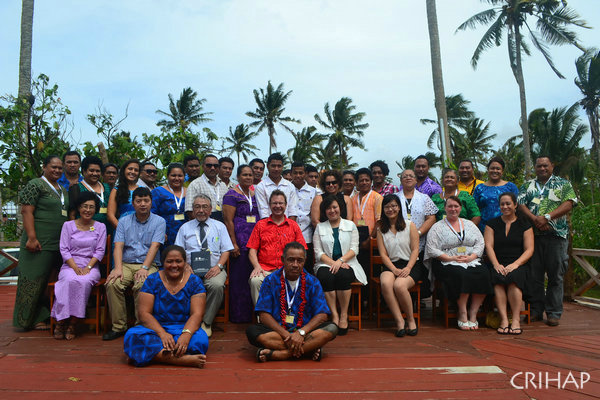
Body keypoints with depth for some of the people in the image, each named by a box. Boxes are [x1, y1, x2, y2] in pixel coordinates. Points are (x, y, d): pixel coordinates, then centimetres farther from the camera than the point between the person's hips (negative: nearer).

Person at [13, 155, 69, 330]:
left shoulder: (63, 190, 18)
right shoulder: (35, 185, -5)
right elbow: (26, 211, -12)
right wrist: (31, 237, -19)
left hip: (58, 244, 8)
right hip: (40, 243, -8)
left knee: (49, 281, 10)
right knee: (34, 280, -1)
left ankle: (41, 317, 19)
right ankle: (29, 319, 8)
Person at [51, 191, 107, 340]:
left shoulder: (100, 227, 12)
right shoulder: (68, 225, 11)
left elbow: (100, 251, 4)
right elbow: (64, 250, 3)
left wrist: (87, 268, -11)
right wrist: (75, 268, -12)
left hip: (91, 266, 0)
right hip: (70, 265, 0)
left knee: (84, 281, -34)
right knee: (70, 280, -34)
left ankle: (73, 322, -26)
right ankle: (61, 321, -26)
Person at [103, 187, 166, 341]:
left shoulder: (159, 222, 5)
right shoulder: (124, 221, 12)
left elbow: (154, 246, -7)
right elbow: (118, 246, 1)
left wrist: (144, 268, -20)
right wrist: (118, 268, -16)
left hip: (148, 265, -2)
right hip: (126, 263, 3)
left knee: (141, 285, -34)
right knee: (112, 284, -27)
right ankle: (118, 326, -14)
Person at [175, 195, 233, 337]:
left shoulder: (219, 226, 16)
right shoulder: (185, 228, 17)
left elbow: (226, 250, 9)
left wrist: (219, 266, -10)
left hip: (213, 269, 0)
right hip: (191, 269, 1)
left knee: (217, 285, -35)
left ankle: (206, 323, -16)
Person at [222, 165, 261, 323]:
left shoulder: (255, 194, 16)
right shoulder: (232, 195, -3)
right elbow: (228, 221, -8)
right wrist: (233, 244, -14)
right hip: (240, 243, -6)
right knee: (239, 278, -3)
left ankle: (251, 313, 16)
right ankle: (238, 315, 7)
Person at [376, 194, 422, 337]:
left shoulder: (410, 225, 7)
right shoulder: (381, 230, 12)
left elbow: (415, 250, 1)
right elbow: (383, 254, 4)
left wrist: (407, 268, -14)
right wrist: (394, 269, -13)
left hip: (411, 264, -2)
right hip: (391, 266, 2)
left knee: (399, 285, -33)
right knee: (385, 283, -33)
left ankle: (411, 319, -11)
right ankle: (399, 321, -25)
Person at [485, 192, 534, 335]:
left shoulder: (524, 224, 13)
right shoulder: (492, 224, 15)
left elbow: (529, 249, 4)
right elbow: (488, 246, 4)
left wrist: (515, 264, -13)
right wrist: (496, 264, -13)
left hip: (518, 265, -1)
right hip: (498, 264, 1)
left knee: (514, 277, -34)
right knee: (498, 278, -33)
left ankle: (516, 319, -32)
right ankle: (503, 319, -35)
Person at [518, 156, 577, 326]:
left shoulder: (563, 183, 11)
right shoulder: (527, 185, 17)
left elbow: (569, 204, -3)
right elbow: (520, 204, 4)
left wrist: (547, 217, -15)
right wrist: (535, 219, -13)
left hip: (556, 235, -2)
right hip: (533, 235, 2)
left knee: (556, 275, 0)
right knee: (534, 274, 3)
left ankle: (553, 312, 7)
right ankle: (536, 310, 13)